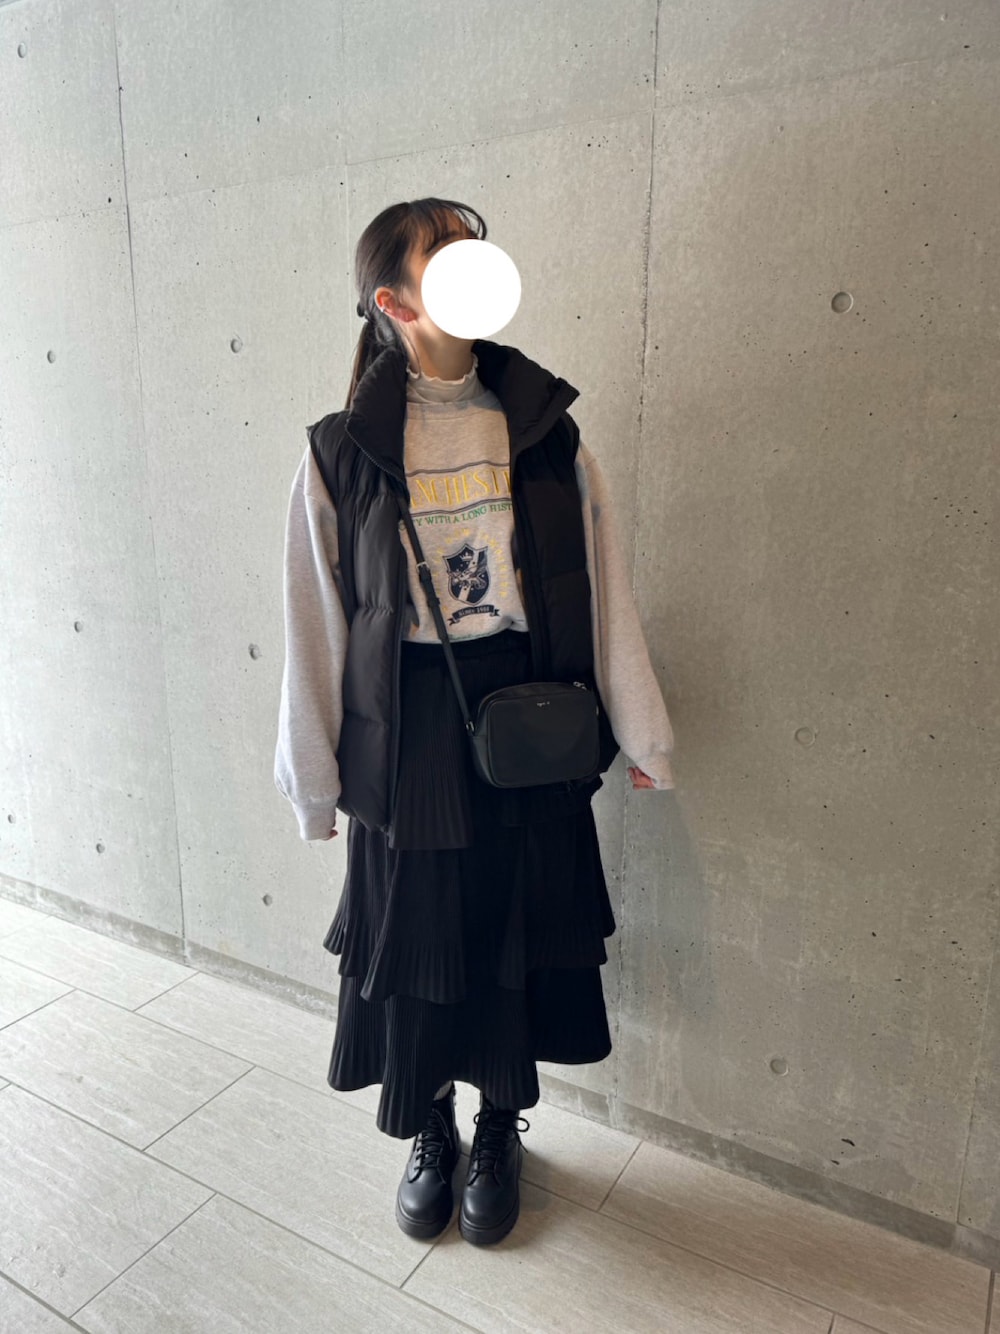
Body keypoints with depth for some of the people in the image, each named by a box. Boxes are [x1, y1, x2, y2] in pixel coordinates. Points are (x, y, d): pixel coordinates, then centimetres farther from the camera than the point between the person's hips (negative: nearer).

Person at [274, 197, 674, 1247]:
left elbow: (603, 586, 1)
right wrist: (315, 778, 1)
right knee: (414, 950, 14)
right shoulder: (341, 449, -4)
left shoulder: (545, 429, 1)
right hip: (405, 738, -1)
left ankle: (500, 1133, 43)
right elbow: (315, 620, -2)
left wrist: (639, 731, 2)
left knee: (515, 943, 15)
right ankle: (429, 1138, 43)